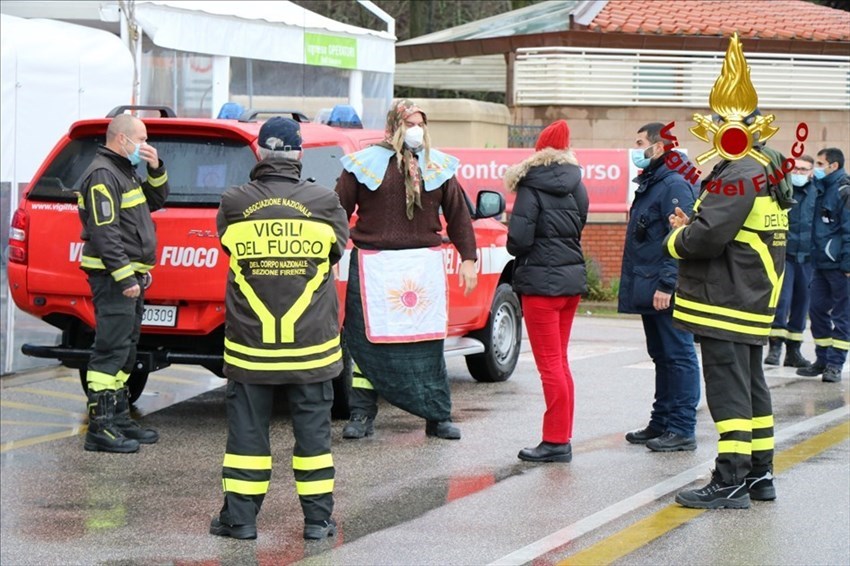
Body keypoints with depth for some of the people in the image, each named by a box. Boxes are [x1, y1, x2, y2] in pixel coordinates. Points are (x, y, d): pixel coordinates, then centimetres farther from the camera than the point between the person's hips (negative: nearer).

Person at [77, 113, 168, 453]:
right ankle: (99, 428, -14)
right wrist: (125, 277, -24)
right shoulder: (102, 175, -14)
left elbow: (156, 201, 25)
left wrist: (156, 170, 7)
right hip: (113, 277, -11)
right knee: (112, 350, -13)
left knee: (125, 352, 16)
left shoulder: (125, 172, 19)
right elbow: (104, 233, -21)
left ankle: (119, 419, 25)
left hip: (130, 275, 11)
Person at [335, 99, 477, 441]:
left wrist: (468, 259, 10)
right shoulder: (365, 164, 1)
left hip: (424, 265, 2)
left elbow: (458, 215, 15)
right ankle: (362, 416, 9)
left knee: (428, 344, 5)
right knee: (367, 341, 0)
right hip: (374, 266, -2)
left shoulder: (438, 166, 11)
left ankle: (438, 417, 12)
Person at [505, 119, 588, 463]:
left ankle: (556, 442, -3)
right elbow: (579, 228, 12)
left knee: (550, 364, -4)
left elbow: (519, 239, -17)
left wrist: (516, 251, 3)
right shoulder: (575, 185, 8)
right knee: (560, 362, 15)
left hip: (541, 283, -7)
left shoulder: (531, 187, -12)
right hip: (572, 280, 7)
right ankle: (562, 437, 18)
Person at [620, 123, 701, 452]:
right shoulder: (648, 184, 18)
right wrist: (638, 285, 20)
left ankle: (682, 430, -4)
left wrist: (667, 284, -24)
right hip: (648, 291, 10)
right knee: (661, 357, 16)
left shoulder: (674, 186, -14)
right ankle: (661, 422, 23)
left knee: (678, 357, -6)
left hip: (665, 292, -10)